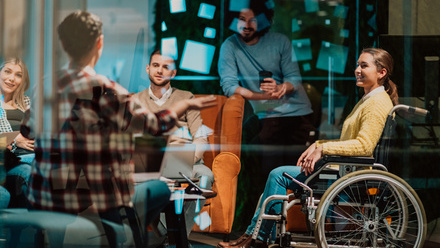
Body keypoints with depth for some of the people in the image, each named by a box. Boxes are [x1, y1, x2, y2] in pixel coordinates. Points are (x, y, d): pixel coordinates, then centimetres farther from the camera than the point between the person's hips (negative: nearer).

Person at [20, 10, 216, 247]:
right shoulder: (104, 92, -18)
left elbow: (27, 131, 17)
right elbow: (155, 123, -6)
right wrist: (187, 103, 12)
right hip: (96, 208, -7)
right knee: (160, 189, 20)